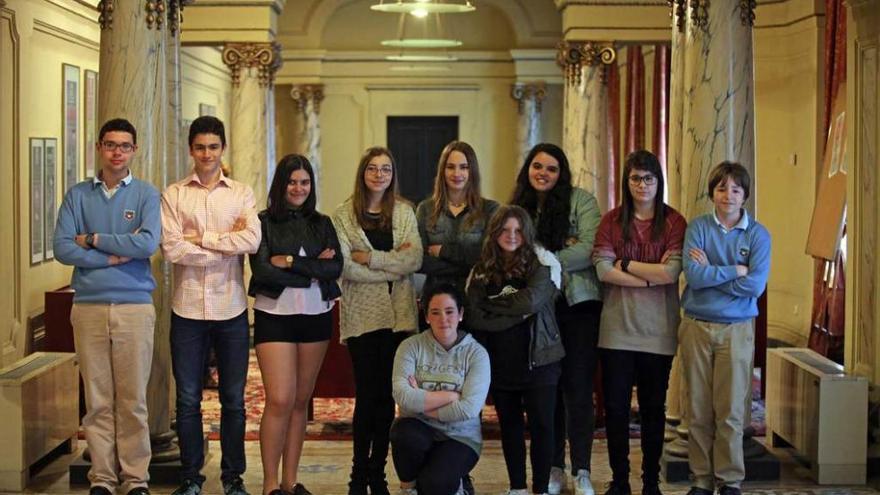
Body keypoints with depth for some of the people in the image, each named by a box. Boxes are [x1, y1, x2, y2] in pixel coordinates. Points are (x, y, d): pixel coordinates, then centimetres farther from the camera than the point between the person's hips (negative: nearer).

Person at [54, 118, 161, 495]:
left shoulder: (146, 195, 5)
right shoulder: (78, 195, 9)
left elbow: (148, 243, -12)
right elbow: (61, 248, -3)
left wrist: (93, 240, -6)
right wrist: (114, 256, -10)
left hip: (135, 307, -1)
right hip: (88, 306, 1)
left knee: (133, 400, 1)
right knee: (97, 400, 4)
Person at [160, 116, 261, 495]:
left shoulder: (241, 194, 6)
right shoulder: (174, 195, 4)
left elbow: (253, 240, -11)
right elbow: (172, 249, -10)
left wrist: (200, 238, -10)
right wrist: (227, 243, -9)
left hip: (231, 308, 0)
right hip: (188, 307, 0)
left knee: (233, 399, 7)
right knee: (188, 399, 7)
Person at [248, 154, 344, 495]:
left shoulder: (322, 224, 11)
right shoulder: (263, 222, 0)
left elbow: (335, 267, -4)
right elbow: (262, 270, -13)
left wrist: (290, 261, -12)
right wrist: (313, 271, -10)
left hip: (316, 317, 4)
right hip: (275, 315, -4)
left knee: (301, 400, 8)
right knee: (280, 401, -10)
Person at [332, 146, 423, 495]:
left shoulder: (404, 212, 8)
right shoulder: (344, 215, 2)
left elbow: (415, 260, -6)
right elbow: (345, 267, -10)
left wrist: (368, 258, -12)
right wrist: (393, 264, -11)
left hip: (398, 316, 2)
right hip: (362, 316, -2)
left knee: (387, 395, 5)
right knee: (367, 395, -1)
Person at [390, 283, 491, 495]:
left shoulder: (476, 354, -6)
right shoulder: (411, 346, -5)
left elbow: (469, 409, -18)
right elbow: (402, 396, -19)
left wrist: (421, 402, -14)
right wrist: (451, 396, -17)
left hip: (460, 437, -1)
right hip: (419, 429, 1)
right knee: (407, 436, -34)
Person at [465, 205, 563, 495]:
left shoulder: (541, 265, -4)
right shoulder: (482, 272, 4)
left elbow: (530, 301, -21)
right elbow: (473, 318, -7)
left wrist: (492, 305, -8)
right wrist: (514, 316, -15)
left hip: (537, 359, -3)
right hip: (499, 362, 3)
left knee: (541, 425, -1)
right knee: (509, 424, 13)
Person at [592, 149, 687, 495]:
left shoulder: (674, 222, 0)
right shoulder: (612, 221, 4)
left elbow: (671, 272, -11)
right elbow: (603, 270, -8)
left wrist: (626, 264, -8)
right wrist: (651, 278, -13)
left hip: (657, 330, -1)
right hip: (617, 328, 1)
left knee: (653, 407, 9)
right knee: (615, 406, 5)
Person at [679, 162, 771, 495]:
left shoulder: (758, 235, 1)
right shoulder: (698, 227, 1)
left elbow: (756, 285, -12)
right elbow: (693, 276, -13)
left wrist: (711, 272, -10)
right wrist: (736, 270, -10)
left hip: (736, 330, 0)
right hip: (697, 327, 1)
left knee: (730, 411, 2)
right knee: (698, 409, 5)